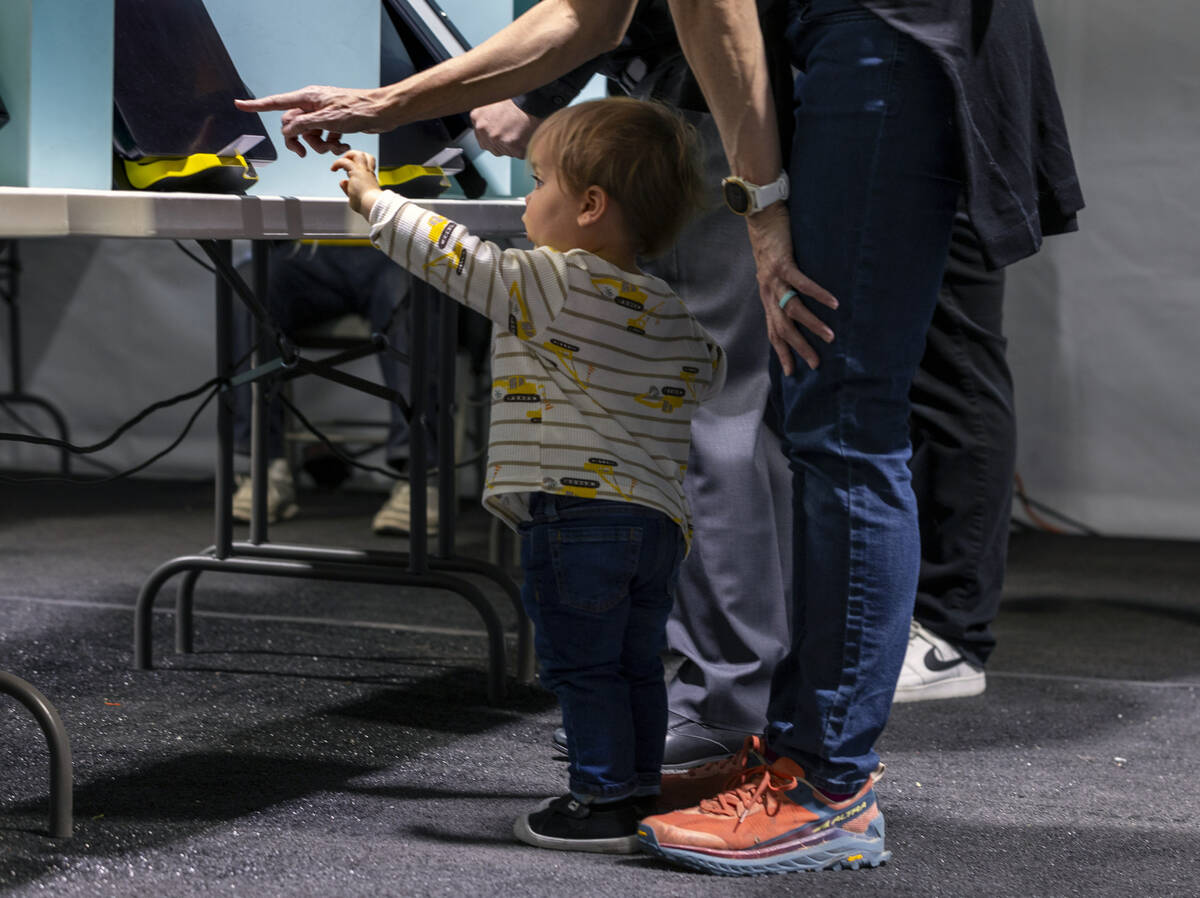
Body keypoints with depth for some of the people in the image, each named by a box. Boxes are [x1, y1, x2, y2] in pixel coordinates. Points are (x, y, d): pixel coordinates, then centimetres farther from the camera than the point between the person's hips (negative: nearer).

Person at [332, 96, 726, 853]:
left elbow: (455, 258, -5)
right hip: (660, 518, 7)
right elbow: (709, 373, 24)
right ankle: (640, 790, 21)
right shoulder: (673, 312, 11)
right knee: (636, 663, 16)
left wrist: (374, 200, 5)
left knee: (582, 665, -1)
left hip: (576, 512, -7)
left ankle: (604, 801, 0)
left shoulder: (550, 286, -9)